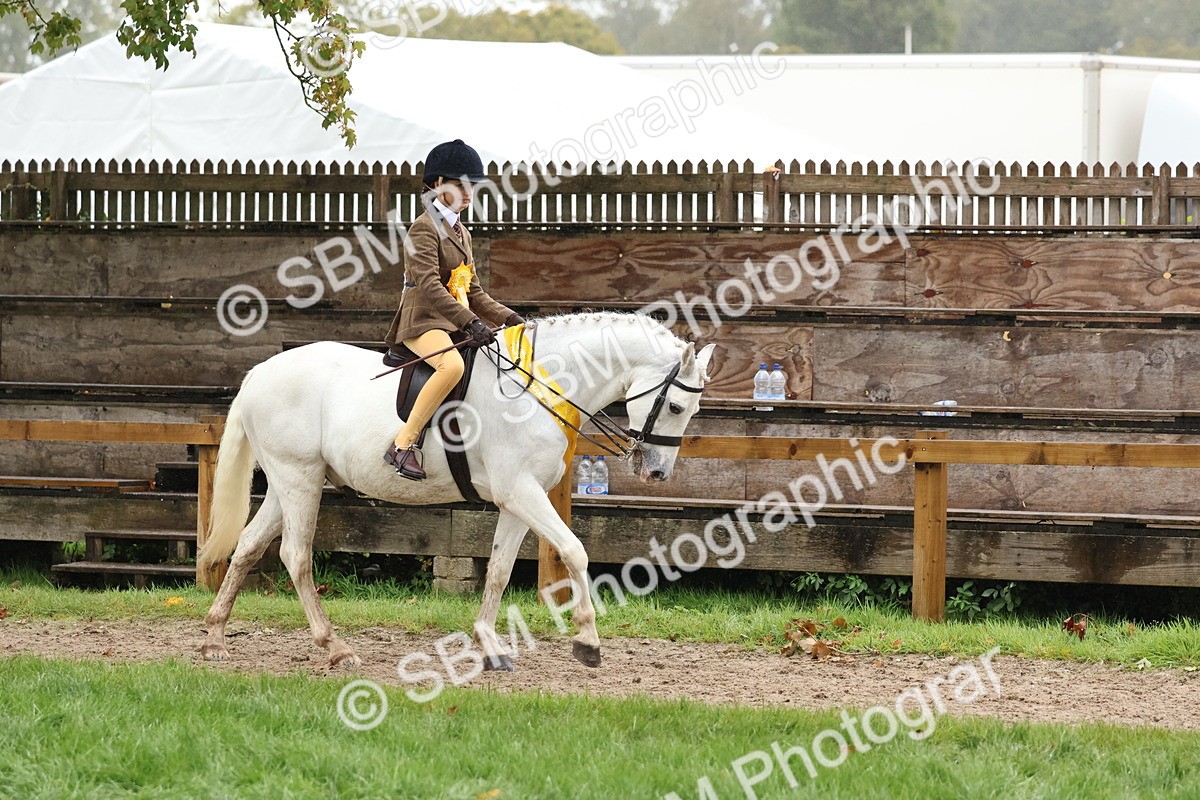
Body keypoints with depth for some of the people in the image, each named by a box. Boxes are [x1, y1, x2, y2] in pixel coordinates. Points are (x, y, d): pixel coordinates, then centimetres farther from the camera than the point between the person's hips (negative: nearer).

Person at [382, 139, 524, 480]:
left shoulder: (461, 234, 21)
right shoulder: (425, 228, -8)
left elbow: (474, 294, 22)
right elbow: (429, 287, -22)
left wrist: (509, 318, 5)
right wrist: (470, 323, -31)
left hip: (455, 323, 10)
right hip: (423, 321, -10)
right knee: (453, 365, -38)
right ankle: (403, 445, -35)